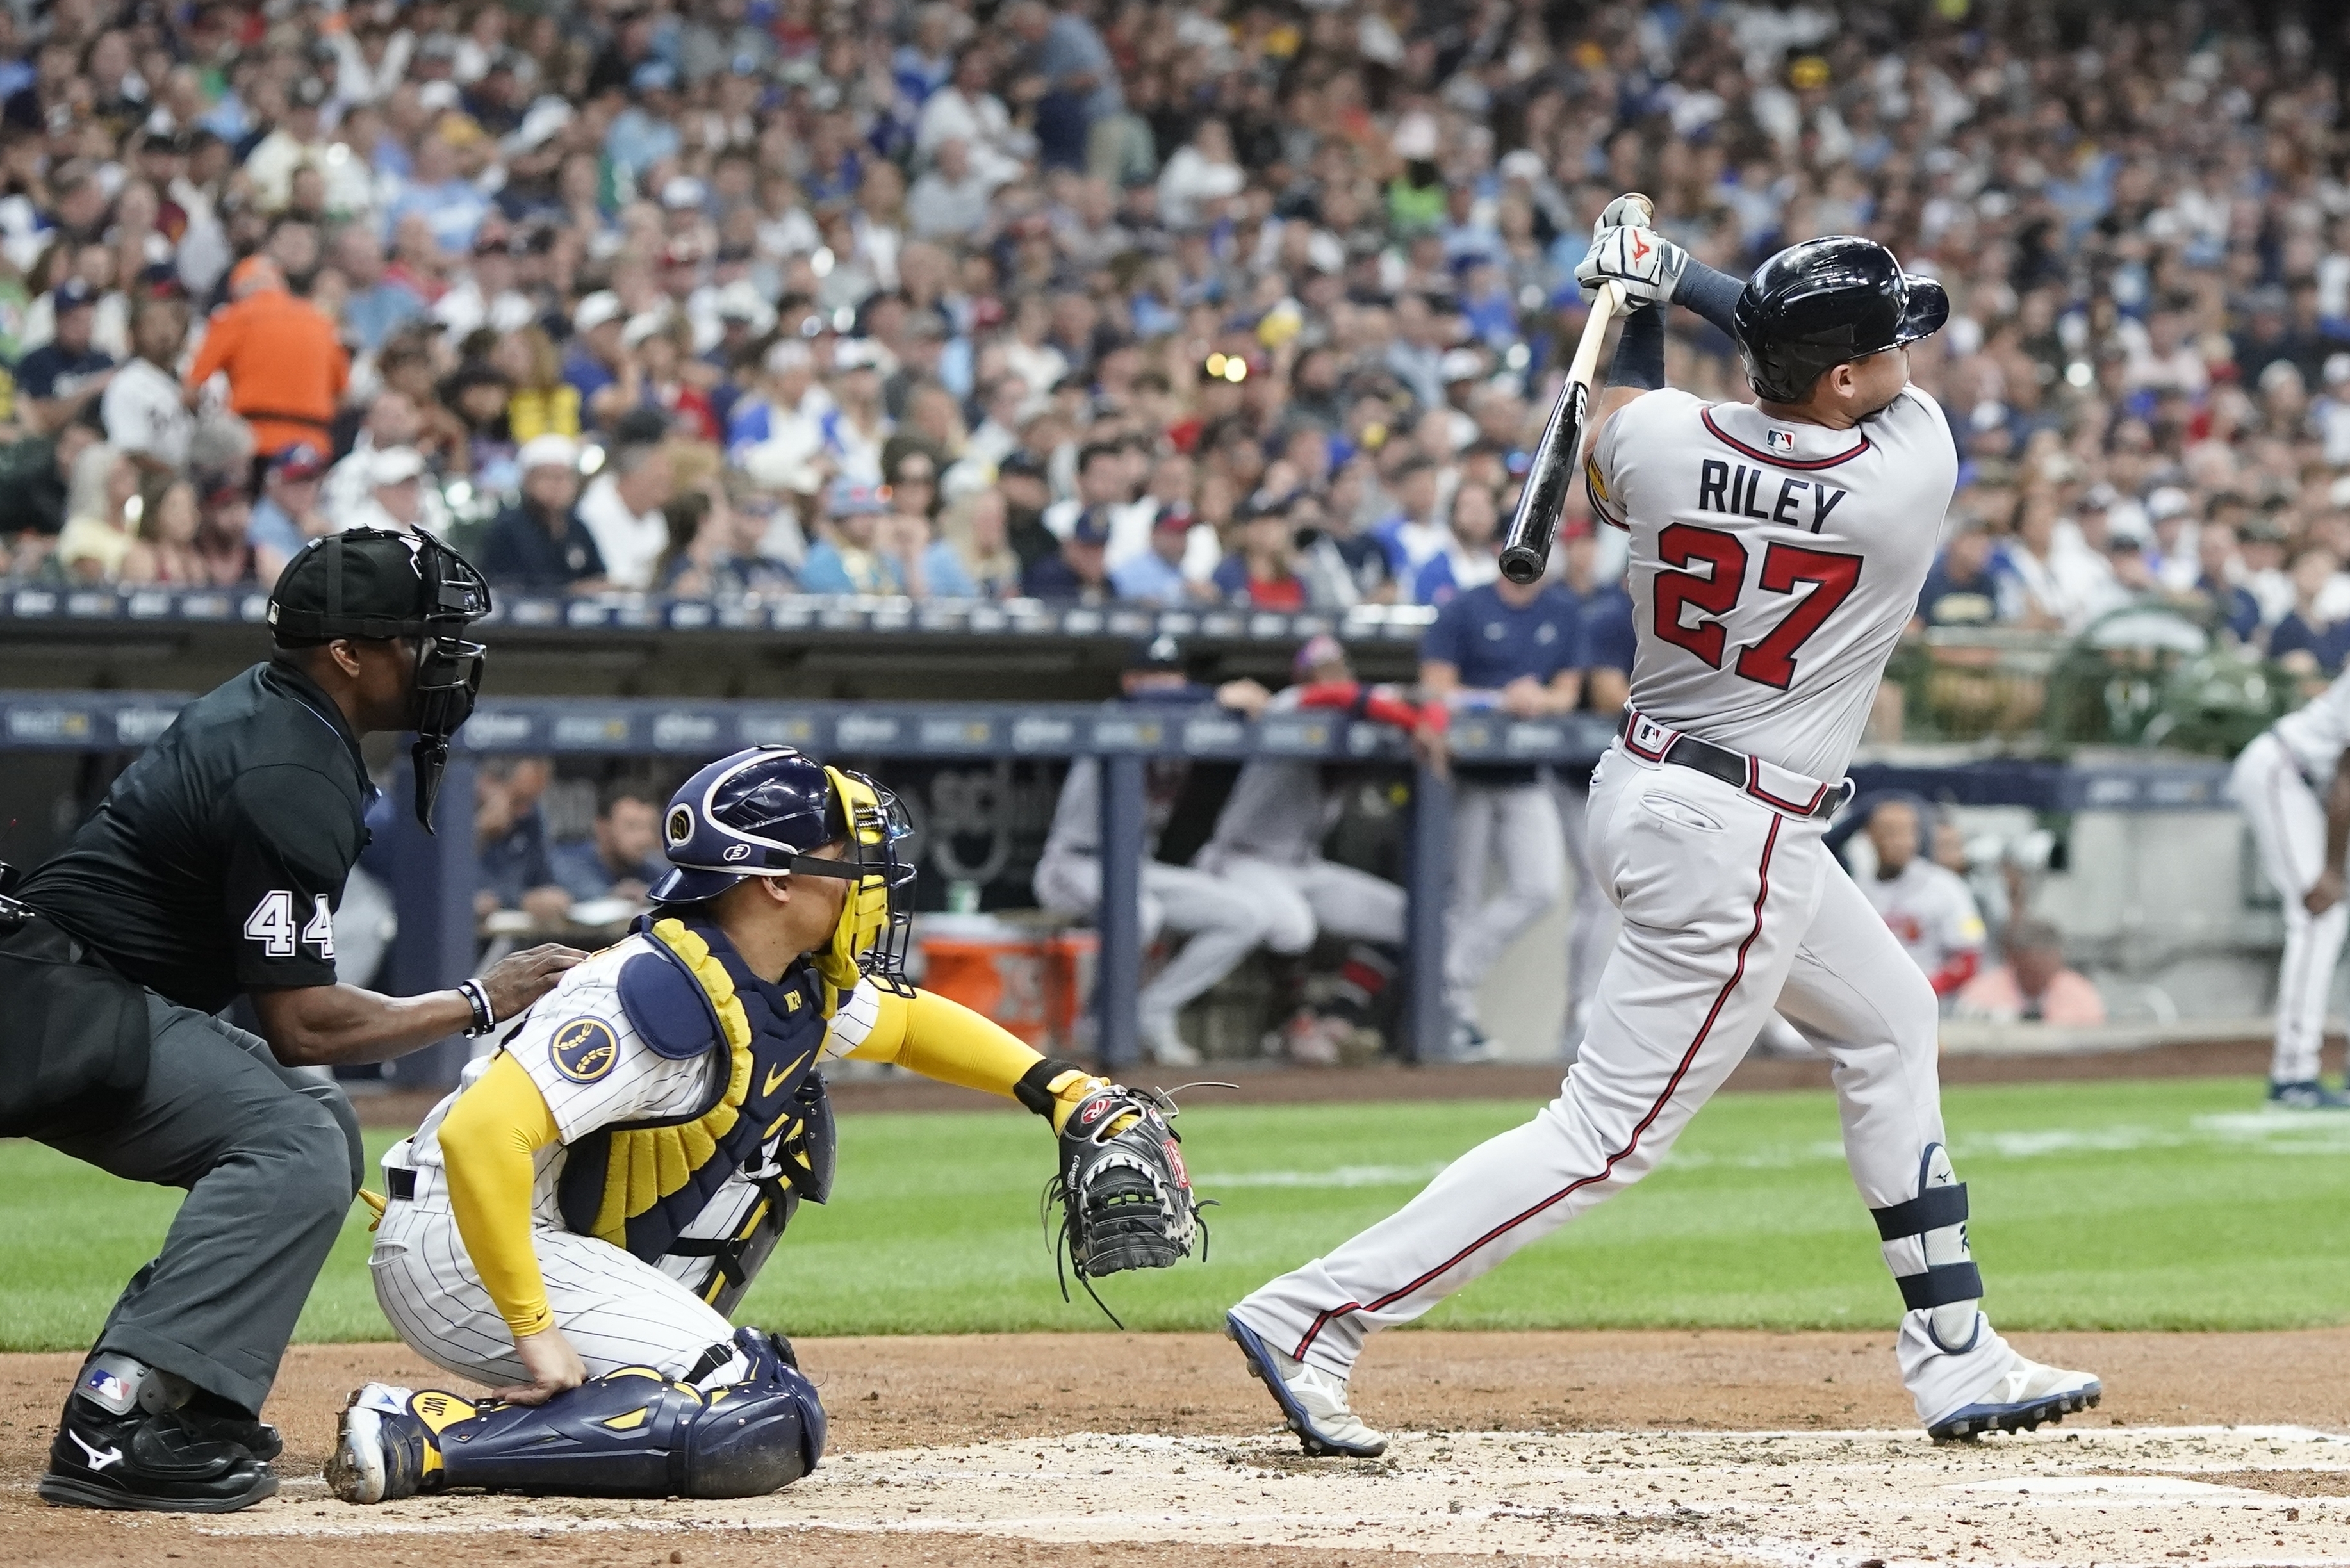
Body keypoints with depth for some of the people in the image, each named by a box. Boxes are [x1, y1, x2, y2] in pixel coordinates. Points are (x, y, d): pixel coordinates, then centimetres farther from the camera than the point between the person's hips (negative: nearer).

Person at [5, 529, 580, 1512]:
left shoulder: (258, 708, 12)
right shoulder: (296, 784, -20)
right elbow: (301, 1024, -20)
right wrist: (479, 1004, -10)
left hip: (88, 998, 11)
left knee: (318, 1126, 18)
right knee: (295, 1149, -24)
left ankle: (191, 1404, 10)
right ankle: (112, 1430, -32)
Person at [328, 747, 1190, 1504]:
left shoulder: (799, 988, 6)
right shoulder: (663, 996, -23)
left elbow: (910, 1023, 29)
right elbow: (481, 1134, -32)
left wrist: (1057, 1087, 13)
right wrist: (533, 1330, -30)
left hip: (570, 1246, 10)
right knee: (759, 1433, -20)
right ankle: (420, 1437, -22)